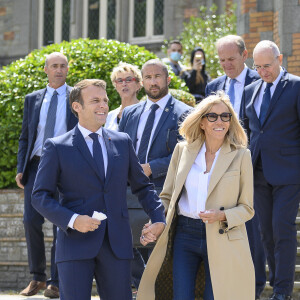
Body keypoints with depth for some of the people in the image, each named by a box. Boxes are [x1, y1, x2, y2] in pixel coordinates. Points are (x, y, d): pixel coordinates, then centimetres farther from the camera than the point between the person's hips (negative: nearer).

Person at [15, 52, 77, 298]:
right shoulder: (32, 99, 14)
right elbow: (25, 136, 15)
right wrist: (20, 169, 5)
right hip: (36, 165, 3)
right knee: (31, 221, -4)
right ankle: (38, 278, 9)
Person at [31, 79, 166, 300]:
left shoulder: (123, 142, 13)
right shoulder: (57, 147, 1)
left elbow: (142, 186, 20)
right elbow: (40, 196, -1)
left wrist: (159, 219, 6)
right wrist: (72, 220, -16)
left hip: (116, 244, 3)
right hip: (76, 241, -3)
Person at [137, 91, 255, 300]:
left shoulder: (240, 156, 0)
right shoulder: (183, 150, 7)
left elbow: (247, 208, 2)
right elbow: (167, 196, 12)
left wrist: (222, 216, -17)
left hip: (221, 241, -2)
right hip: (184, 236, 2)